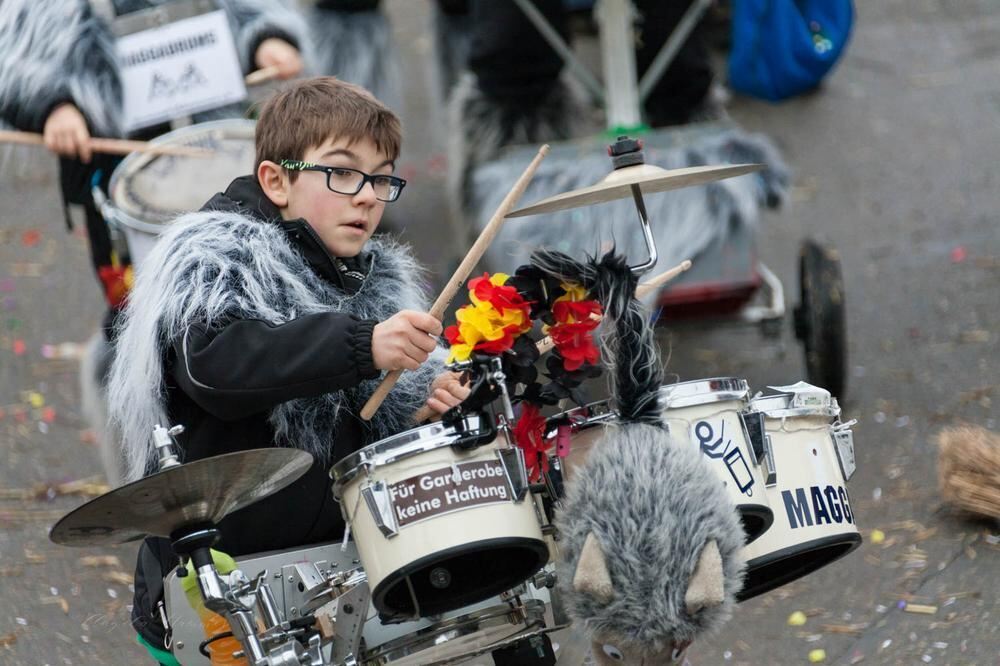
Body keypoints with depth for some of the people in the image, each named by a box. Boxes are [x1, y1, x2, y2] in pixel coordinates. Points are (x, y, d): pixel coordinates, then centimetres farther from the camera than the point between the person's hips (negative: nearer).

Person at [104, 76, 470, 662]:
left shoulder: (378, 279, 14)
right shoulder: (218, 258, -7)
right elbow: (213, 361, -28)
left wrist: (427, 399, 3)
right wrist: (360, 346, -37)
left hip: (344, 550, 6)